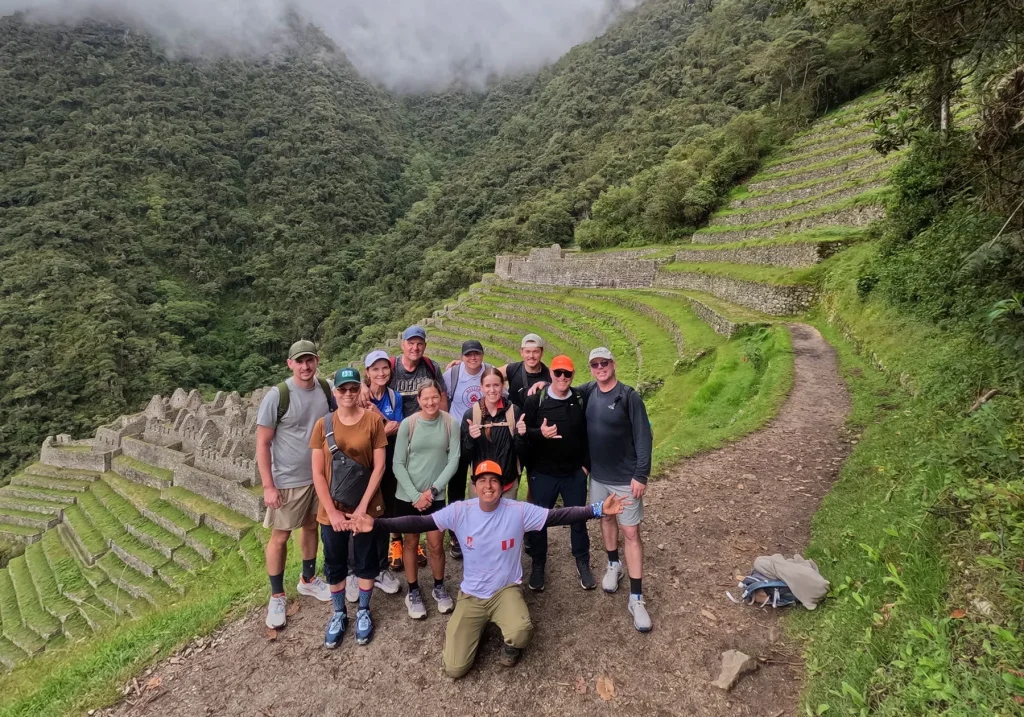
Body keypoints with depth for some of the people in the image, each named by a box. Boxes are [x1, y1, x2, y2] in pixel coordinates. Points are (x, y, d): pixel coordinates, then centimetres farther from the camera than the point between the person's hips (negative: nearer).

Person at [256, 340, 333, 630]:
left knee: (311, 527, 21)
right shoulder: (277, 395, -17)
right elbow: (262, 443, -13)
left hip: (320, 474, 5)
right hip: (287, 480, -4)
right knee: (280, 537, 8)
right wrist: (268, 486, -14)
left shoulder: (324, 389, -4)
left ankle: (308, 579, 41)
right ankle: (277, 596, 27)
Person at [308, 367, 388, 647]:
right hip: (332, 510, 1)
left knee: (365, 562, 14)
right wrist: (332, 511, -10)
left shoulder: (373, 420, -9)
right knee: (334, 565, 15)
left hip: (367, 507, -1)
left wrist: (363, 506, -13)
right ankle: (339, 613, 37)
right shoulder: (323, 424, -5)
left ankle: (363, 612, 35)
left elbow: (379, 466, -9)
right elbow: (317, 473, -5)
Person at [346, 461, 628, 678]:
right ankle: (467, 630, 29)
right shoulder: (459, 511, -13)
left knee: (521, 633, -33)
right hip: (471, 595, 1)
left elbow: (559, 515, -18)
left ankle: (509, 644, 8)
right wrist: (376, 524, -26)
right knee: (454, 668, -6)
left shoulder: (519, 511, -15)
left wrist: (597, 509, -28)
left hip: (506, 590, -1)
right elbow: (419, 522, -16)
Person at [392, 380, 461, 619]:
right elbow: (398, 464, -8)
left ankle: (439, 587, 32)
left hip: (436, 496, 0)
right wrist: (415, 496, -13)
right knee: (411, 542, 12)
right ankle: (413, 592, 31)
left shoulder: (450, 424, -9)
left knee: (436, 544, 7)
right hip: (407, 495, 0)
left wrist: (432, 490, -12)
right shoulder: (408, 424, -11)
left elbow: (453, 460, -7)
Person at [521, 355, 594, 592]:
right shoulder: (535, 401, -9)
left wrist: (586, 463, 3)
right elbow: (522, 432, -8)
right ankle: (538, 565, 29)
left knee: (578, 519, 14)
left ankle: (582, 563, 33)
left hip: (575, 473, 2)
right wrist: (540, 433, -27)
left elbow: (588, 433, 6)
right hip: (542, 473, -1)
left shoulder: (581, 400, -2)